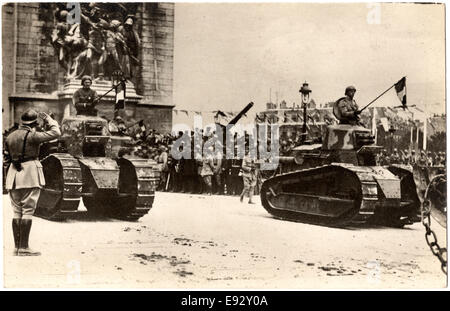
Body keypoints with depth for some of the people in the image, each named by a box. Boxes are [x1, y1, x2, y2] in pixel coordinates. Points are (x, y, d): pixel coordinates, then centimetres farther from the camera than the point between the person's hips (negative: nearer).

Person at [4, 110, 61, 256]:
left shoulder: (10, 137, 11)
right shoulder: (32, 136, -9)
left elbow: (9, 156, 14)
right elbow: (56, 133, -8)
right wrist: (49, 120, 7)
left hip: (13, 175, 7)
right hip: (30, 174, -7)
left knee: (17, 211, 10)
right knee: (28, 210, -4)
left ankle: (17, 247, 11)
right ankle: (24, 248, -6)